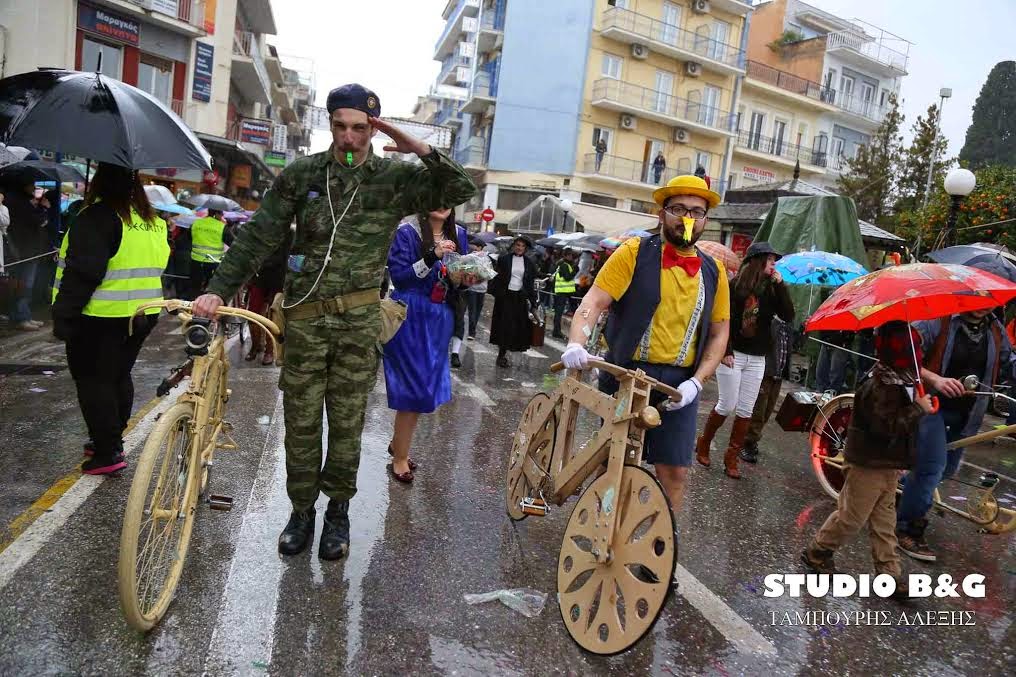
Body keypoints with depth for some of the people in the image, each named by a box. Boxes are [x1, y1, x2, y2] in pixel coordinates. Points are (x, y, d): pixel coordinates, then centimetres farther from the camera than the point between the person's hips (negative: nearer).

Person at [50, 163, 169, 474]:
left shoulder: (97, 217, -16)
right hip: (142, 316, 7)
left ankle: (108, 453, 3)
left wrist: (64, 315, -15)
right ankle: (112, 439, 30)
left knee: (92, 380, 2)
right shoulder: (153, 221, 8)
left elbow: (82, 272, -20)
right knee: (119, 376, 19)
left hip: (100, 318, -7)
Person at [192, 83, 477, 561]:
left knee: (347, 420, 7)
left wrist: (421, 151, -19)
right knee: (300, 419, 8)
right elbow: (258, 237, 1)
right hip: (305, 315, 1)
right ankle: (302, 509, 26)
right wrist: (219, 289, -9)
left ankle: (338, 510, 25)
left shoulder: (395, 178, 2)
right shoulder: (301, 175, 3)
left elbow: (462, 190, -6)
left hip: (359, 319, -1)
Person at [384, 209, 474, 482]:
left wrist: (459, 280, -11)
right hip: (411, 319, -6)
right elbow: (398, 276, -14)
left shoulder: (458, 234, 8)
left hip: (440, 320, 6)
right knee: (415, 387, -3)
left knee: (427, 385, 13)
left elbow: (460, 278, 12)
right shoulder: (407, 232, -9)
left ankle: (398, 442, 34)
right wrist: (432, 257, -24)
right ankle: (400, 457, 14)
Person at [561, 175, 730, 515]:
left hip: (680, 383, 3)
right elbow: (594, 302, -11)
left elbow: (719, 332, 10)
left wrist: (696, 381, -2)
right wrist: (576, 345, -29)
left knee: (675, 471, 4)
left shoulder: (713, 271, 8)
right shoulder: (634, 253, -3)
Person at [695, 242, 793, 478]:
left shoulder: (771, 289, 7)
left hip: (757, 359, 5)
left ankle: (731, 458, 14)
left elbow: (788, 316, -3)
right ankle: (703, 445, 20)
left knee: (745, 410, 4)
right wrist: (726, 351, -15)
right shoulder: (735, 285, -7)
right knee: (727, 405, -2)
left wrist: (780, 285, -8)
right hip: (733, 353, -5)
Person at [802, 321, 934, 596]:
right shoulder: (880, 387, -24)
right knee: (852, 517, 3)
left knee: (884, 521, 15)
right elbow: (886, 427, -31)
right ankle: (817, 553, 20)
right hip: (869, 465, -10)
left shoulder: (901, 381, 7)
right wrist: (918, 408, -24)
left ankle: (890, 573, 23)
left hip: (888, 464, 10)